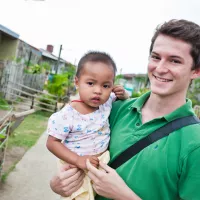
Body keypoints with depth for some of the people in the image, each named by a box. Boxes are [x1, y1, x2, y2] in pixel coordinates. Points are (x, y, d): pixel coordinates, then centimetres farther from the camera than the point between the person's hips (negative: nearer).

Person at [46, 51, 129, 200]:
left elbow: (122, 96, 13)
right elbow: (52, 142, -16)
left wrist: (123, 93, -13)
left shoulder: (107, 102, -9)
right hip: (76, 167, -4)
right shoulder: (67, 115, -22)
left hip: (103, 161, 4)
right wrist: (77, 160, -26)